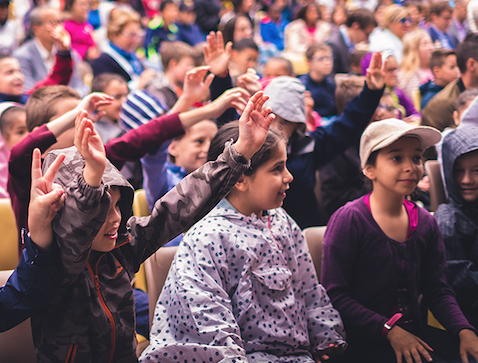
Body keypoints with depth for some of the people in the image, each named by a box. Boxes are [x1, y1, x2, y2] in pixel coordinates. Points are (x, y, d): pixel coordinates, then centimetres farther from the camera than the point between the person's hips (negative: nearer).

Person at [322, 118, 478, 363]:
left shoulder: (426, 223, 8)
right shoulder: (349, 220, -9)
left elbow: (438, 290, 11)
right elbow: (334, 295, -12)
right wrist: (390, 331, -18)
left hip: (414, 331, 6)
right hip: (364, 340, -6)